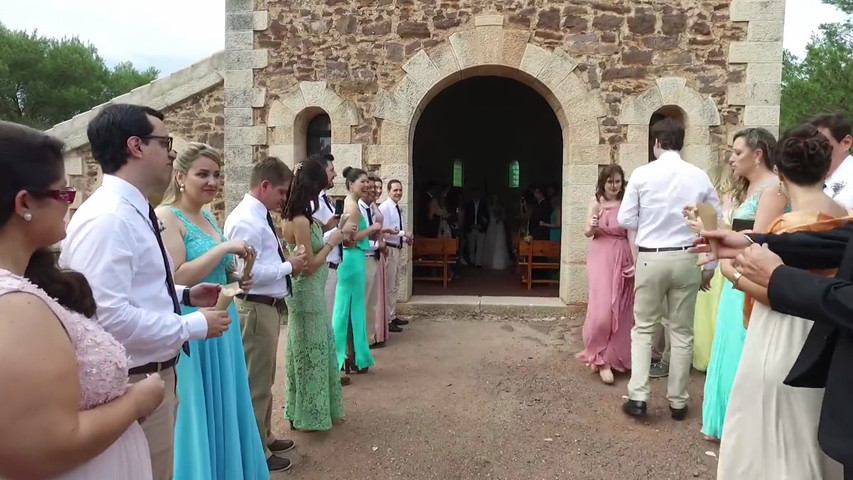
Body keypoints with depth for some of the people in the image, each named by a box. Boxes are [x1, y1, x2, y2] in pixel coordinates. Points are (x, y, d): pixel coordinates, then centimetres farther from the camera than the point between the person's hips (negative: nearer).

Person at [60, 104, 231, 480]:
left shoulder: (133, 212, 9)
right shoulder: (106, 219, -24)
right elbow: (110, 317, -31)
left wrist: (183, 295, 5)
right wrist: (194, 326, -22)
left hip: (155, 373, 10)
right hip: (132, 382, -10)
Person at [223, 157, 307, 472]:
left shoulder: (260, 217, 10)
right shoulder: (246, 220, -20)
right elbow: (247, 272, -26)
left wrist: (287, 262, 2)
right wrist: (288, 266, -17)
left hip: (269, 306, 10)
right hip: (256, 309, -10)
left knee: (264, 380, 22)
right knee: (256, 383, 4)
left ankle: (264, 438, 38)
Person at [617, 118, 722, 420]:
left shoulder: (642, 174, -7)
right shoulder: (699, 176, 1)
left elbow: (625, 219, -4)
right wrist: (710, 266, 13)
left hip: (650, 258, -2)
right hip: (686, 259, 2)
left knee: (643, 328, 10)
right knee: (682, 332, 12)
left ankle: (637, 397, 5)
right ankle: (678, 402, 20)